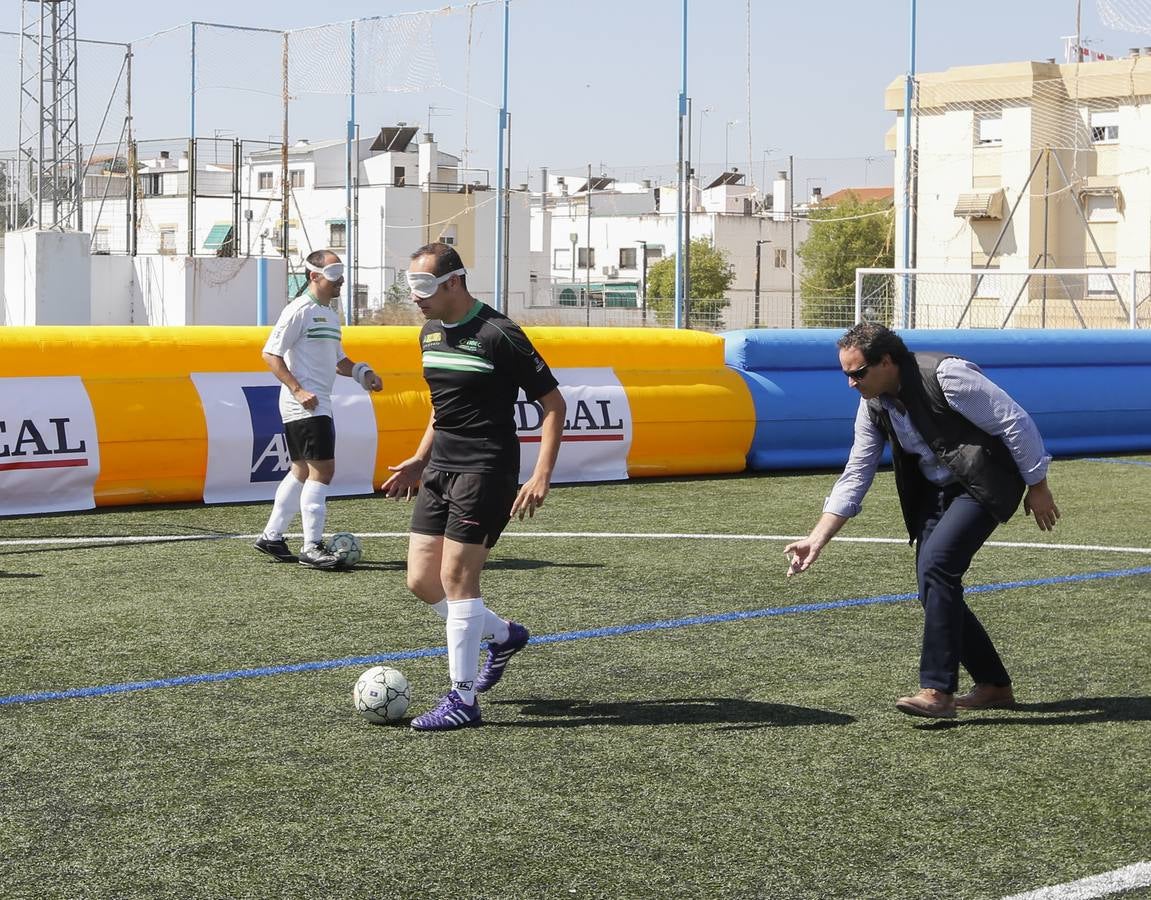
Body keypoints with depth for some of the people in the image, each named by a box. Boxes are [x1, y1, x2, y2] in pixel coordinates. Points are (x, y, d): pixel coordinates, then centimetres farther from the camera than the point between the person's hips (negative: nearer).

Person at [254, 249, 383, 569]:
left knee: (302, 470, 14)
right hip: (303, 407, -10)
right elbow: (270, 354, -13)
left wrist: (361, 373, 9)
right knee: (322, 468, -12)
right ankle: (312, 547, -8)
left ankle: (271, 537, 22)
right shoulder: (299, 310, -11)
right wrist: (298, 390, -20)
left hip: (319, 405, 10)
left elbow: (337, 360, 28)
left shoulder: (331, 314, 17)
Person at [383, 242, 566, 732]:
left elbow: (553, 403, -12)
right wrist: (420, 459, 20)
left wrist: (541, 475, -20)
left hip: (485, 471, -8)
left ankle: (462, 700, -1)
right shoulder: (430, 333, 11)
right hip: (441, 470, 8)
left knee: (456, 578, -9)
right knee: (421, 579, 6)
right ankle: (503, 635, 29)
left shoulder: (497, 334, -14)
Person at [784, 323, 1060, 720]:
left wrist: (1037, 487, -12)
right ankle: (994, 686, 18)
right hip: (937, 491, 8)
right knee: (935, 588, 2)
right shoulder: (873, 407, 2)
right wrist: (816, 539, -4)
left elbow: (1016, 422, -17)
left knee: (936, 565, -24)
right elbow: (854, 478, 6)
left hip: (985, 483, -8)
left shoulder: (945, 375, -22)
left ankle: (937, 691, -23)